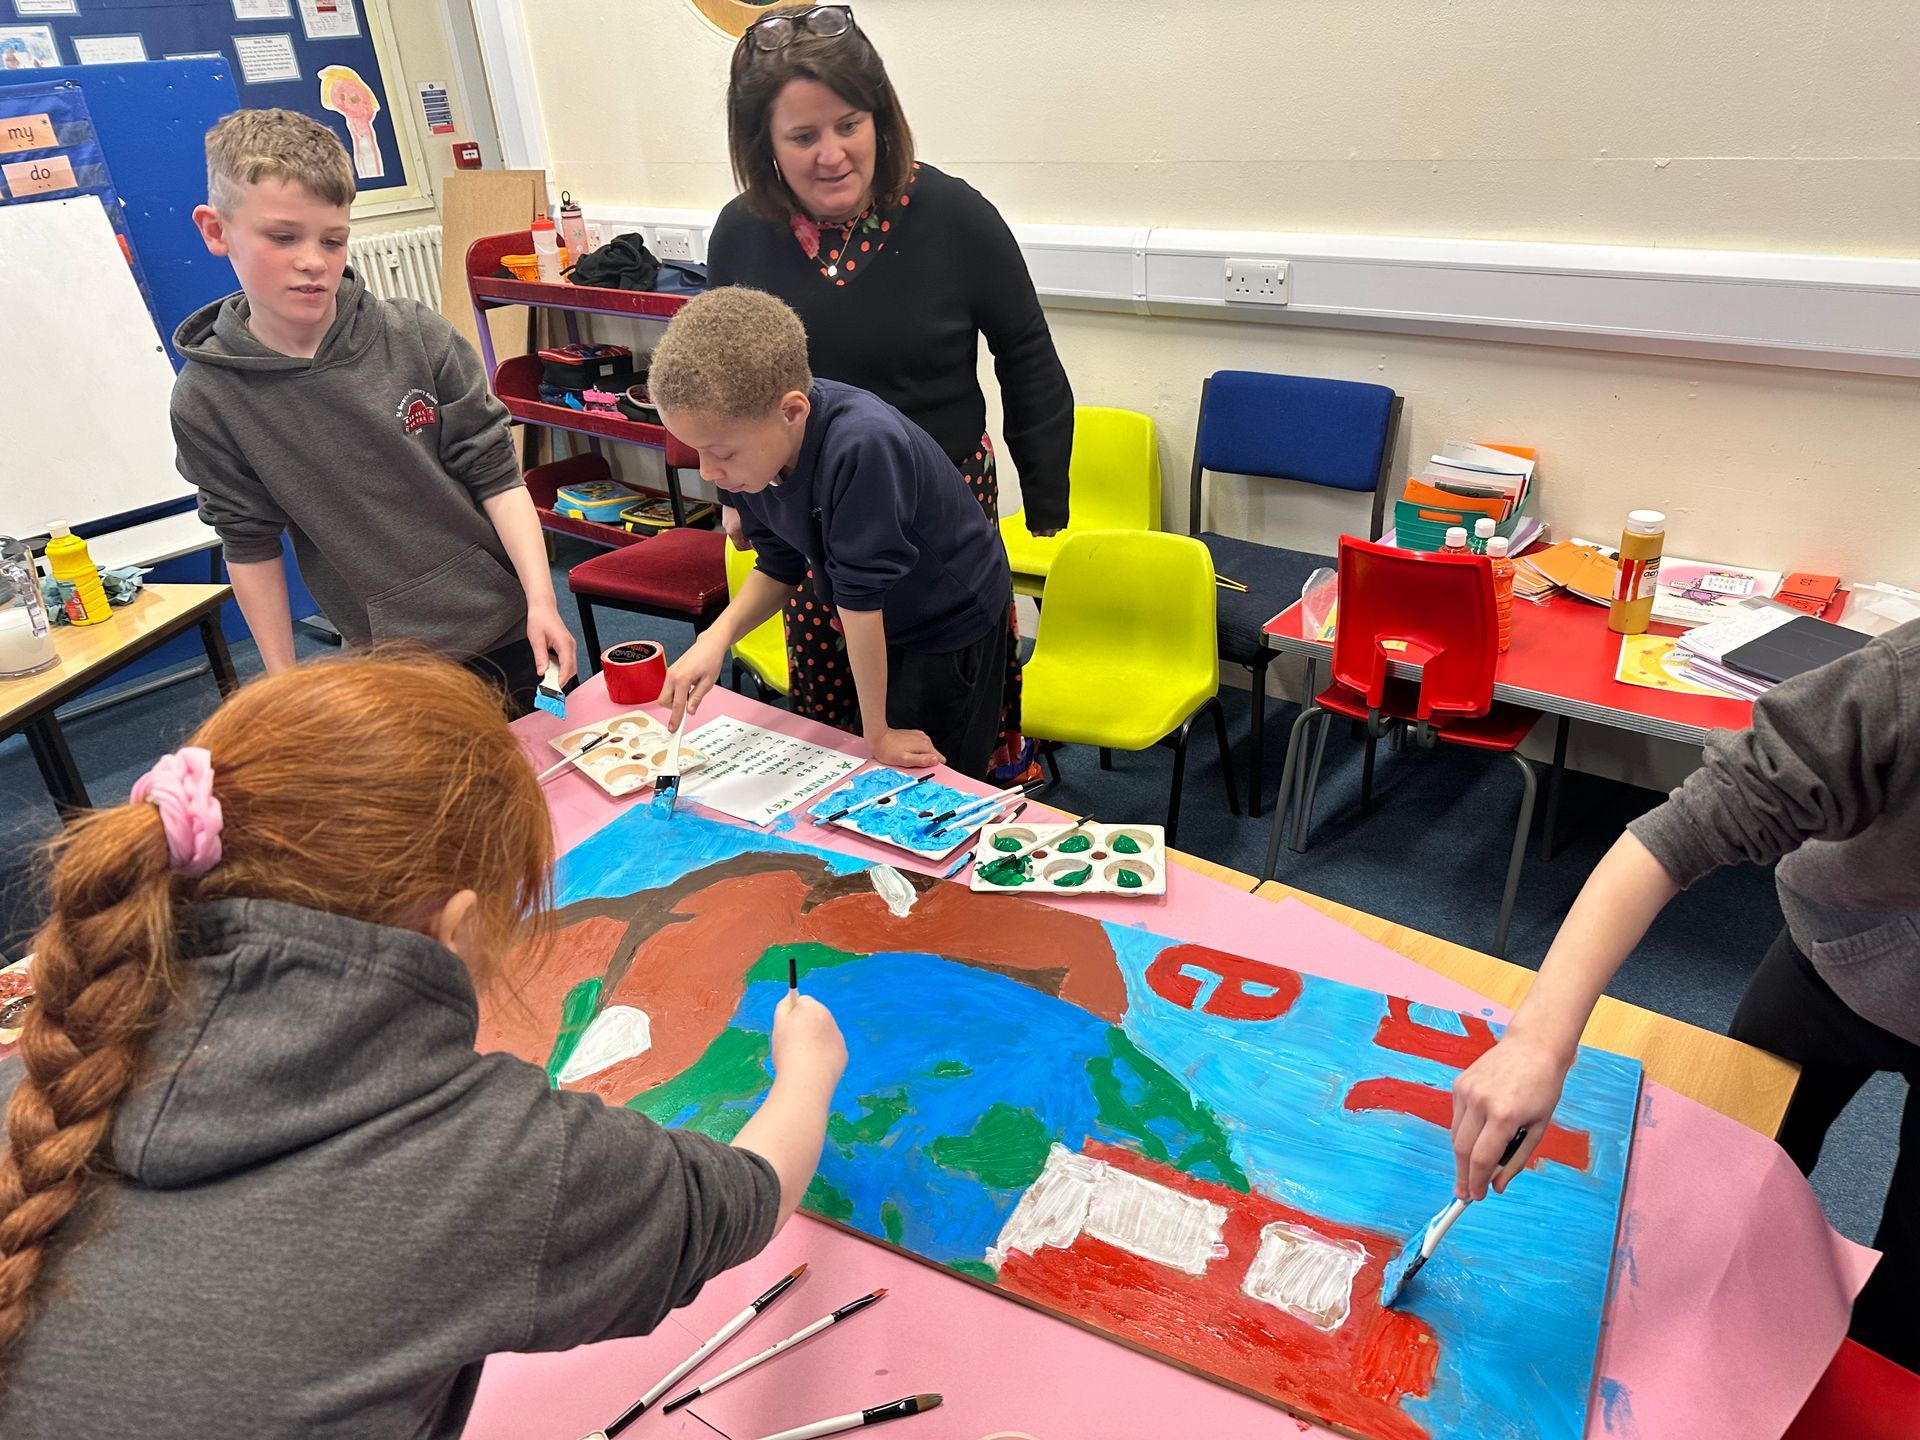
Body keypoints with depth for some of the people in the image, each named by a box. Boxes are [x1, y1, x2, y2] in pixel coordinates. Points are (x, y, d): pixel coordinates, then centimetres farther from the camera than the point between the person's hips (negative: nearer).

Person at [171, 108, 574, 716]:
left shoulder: (417, 337, -9)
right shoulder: (208, 400, -7)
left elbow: (496, 475, -8)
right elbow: (251, 545, 1)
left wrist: (541, 601, -17)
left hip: (506, 623, 1)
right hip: (389, 659, 0)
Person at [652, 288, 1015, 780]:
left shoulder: (860, 447, -41)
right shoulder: (752, 448, -17)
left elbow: (861, 593, -33)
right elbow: (779, 567, -3)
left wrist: (878, 733, -21)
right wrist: (718, 635, -21)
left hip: (953, 618, -6)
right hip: (874, 620, 7)